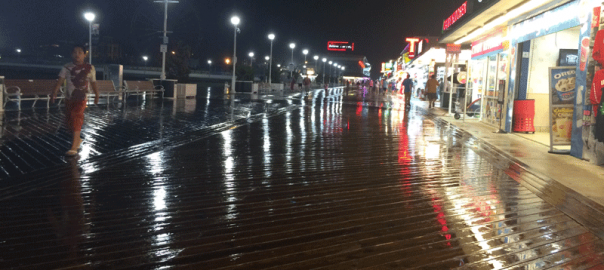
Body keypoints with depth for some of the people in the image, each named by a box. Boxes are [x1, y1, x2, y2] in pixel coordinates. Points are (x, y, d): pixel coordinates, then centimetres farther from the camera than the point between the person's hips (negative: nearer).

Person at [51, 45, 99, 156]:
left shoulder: (89, 68, -2)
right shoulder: (67, 68, 0)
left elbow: (93, 83, 7)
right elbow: (60, 81, -9)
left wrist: (97, 96, 11)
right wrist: (54, 93, -22)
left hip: (81, 98, -4)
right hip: (69, 98, 4)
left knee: (77, 119, -15)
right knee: (69, 121, 11)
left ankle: (74, 147, -16)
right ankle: (77, 139, 37)